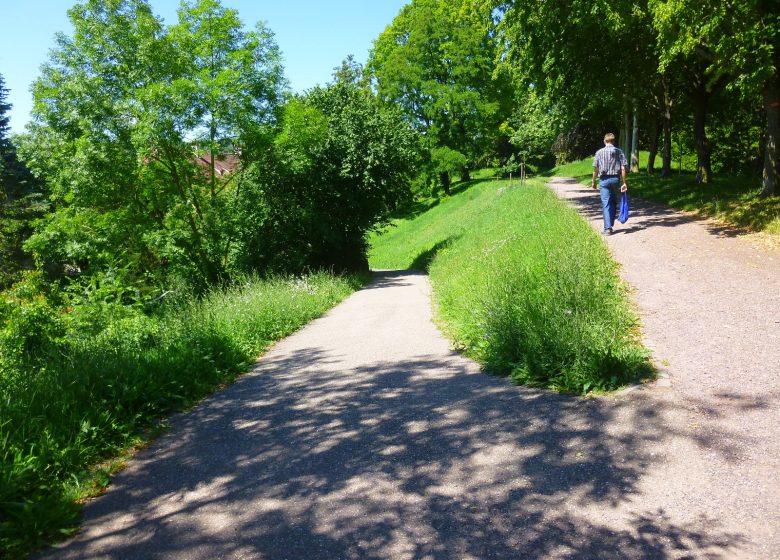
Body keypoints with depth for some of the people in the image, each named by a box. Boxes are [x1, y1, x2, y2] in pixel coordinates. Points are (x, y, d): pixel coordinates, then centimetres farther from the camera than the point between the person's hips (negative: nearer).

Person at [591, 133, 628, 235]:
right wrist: (624, 182, 0)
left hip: (604, 179, -2)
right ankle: (610, 225, 22)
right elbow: (623, 168, -2)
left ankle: (608, 228, -7)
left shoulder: (599, 152, 0)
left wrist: (593, 181, 13)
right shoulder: (619, 151, 2)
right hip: (616, 179, 2)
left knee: (606, 204, -2)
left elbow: (596, 169, 0)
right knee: (614, 203, 17)